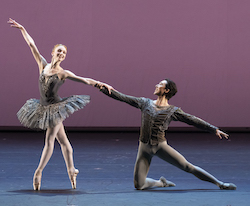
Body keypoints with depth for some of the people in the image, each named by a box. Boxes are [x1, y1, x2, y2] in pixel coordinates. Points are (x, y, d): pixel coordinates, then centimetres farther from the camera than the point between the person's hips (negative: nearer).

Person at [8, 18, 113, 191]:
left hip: (56, 107, -4)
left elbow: (85, 80, -8)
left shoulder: (64, 73, -5)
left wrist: (102, 84, -18)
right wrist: (22, 29, 9)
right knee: (63, 140, 11)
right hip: (44, 107, 4)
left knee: (50, 140, -8)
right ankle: (71, 170, 18)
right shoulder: (43, 65, 3)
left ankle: (38, 172, -10)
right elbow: (32, 45, 6)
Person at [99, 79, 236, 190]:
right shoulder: (146, 103, 9)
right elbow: (123, 98, 10)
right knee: (139, 185, -3)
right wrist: (104, 89, 5)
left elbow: (194, 121, -1)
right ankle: (161, 183, 28)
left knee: (187, 166, -13)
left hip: (160, 145, -2)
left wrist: (215, 130, -6)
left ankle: (219, 183, 0)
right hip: (144, 147, 3)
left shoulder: (173, 111, 0)